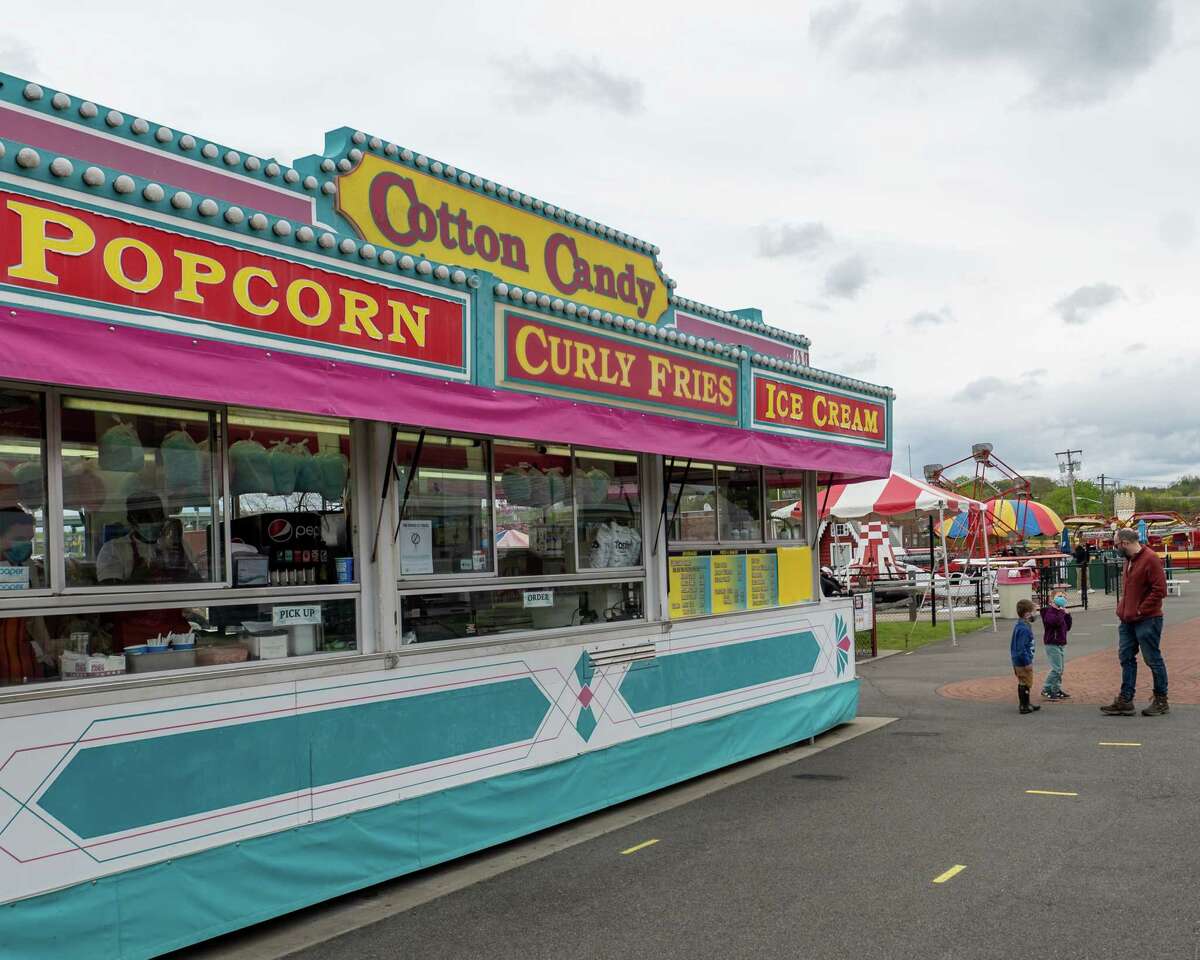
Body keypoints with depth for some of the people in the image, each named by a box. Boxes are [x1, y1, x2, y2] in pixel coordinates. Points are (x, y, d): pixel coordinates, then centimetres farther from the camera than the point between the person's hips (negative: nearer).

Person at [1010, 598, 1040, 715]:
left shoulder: (1019, 625, 10)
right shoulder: (1023, 629, -22)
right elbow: (1021, 648, -24)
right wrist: (1027, 662, -20)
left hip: (1018, 661, 10)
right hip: (1023, 662, -10)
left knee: (1023, 683, 19)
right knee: (1025, 683, -1)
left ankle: (1026, 704, 30)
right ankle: (1024, 706, 7)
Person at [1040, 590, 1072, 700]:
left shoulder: (1059, 612, 17)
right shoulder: (1050, 611, -12)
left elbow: (1067, 627, 16)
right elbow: (1055, 621, -32)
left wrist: (1067, 614, 6)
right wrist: (1061, 611, -19)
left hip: (1060, 644, 10)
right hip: (1052, 644, -10)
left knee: (1060, 669, 13)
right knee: (1056, 668, -12)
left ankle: (1057, 690, 21)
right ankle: (1046, 689, -6)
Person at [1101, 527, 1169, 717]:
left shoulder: (1150, 559, -15)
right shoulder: (1129, 560, 12)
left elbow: (1160, 590, -19)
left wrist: (1141, 610, -17)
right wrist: (1122, 609, 10)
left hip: (1147, 620, -9)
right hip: (1128, 620, 9)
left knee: (1153, 660, 2)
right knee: (1126, 658, 8)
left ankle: (1161, 701, 14)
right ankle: (1125, 701, 12)